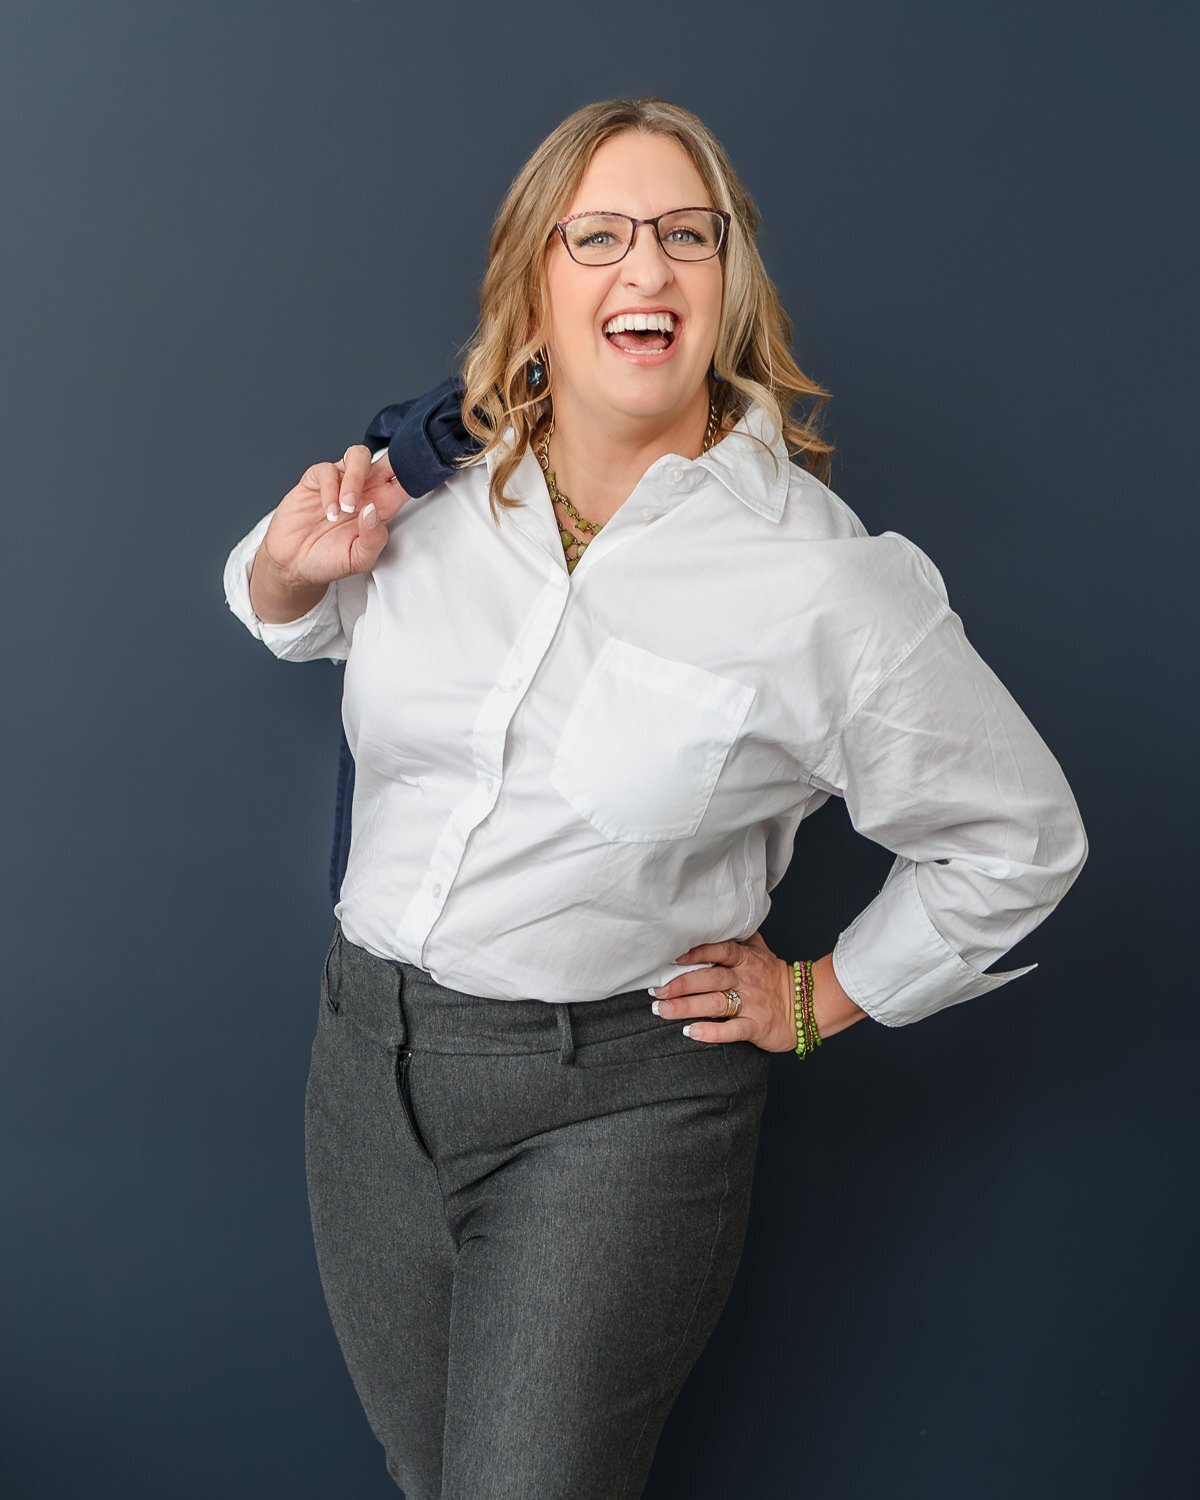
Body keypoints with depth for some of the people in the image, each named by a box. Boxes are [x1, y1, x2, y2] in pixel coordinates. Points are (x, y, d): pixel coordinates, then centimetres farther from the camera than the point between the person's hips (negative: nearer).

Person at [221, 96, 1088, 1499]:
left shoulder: (827, 582, -14)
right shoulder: (433, 498, -3)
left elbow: (1019, 836, -1)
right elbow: (285, 614, 20)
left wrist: (821, 998, 2)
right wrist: (291, 561, -3)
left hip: (619, 1103, -4)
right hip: (372, 1055, 5)